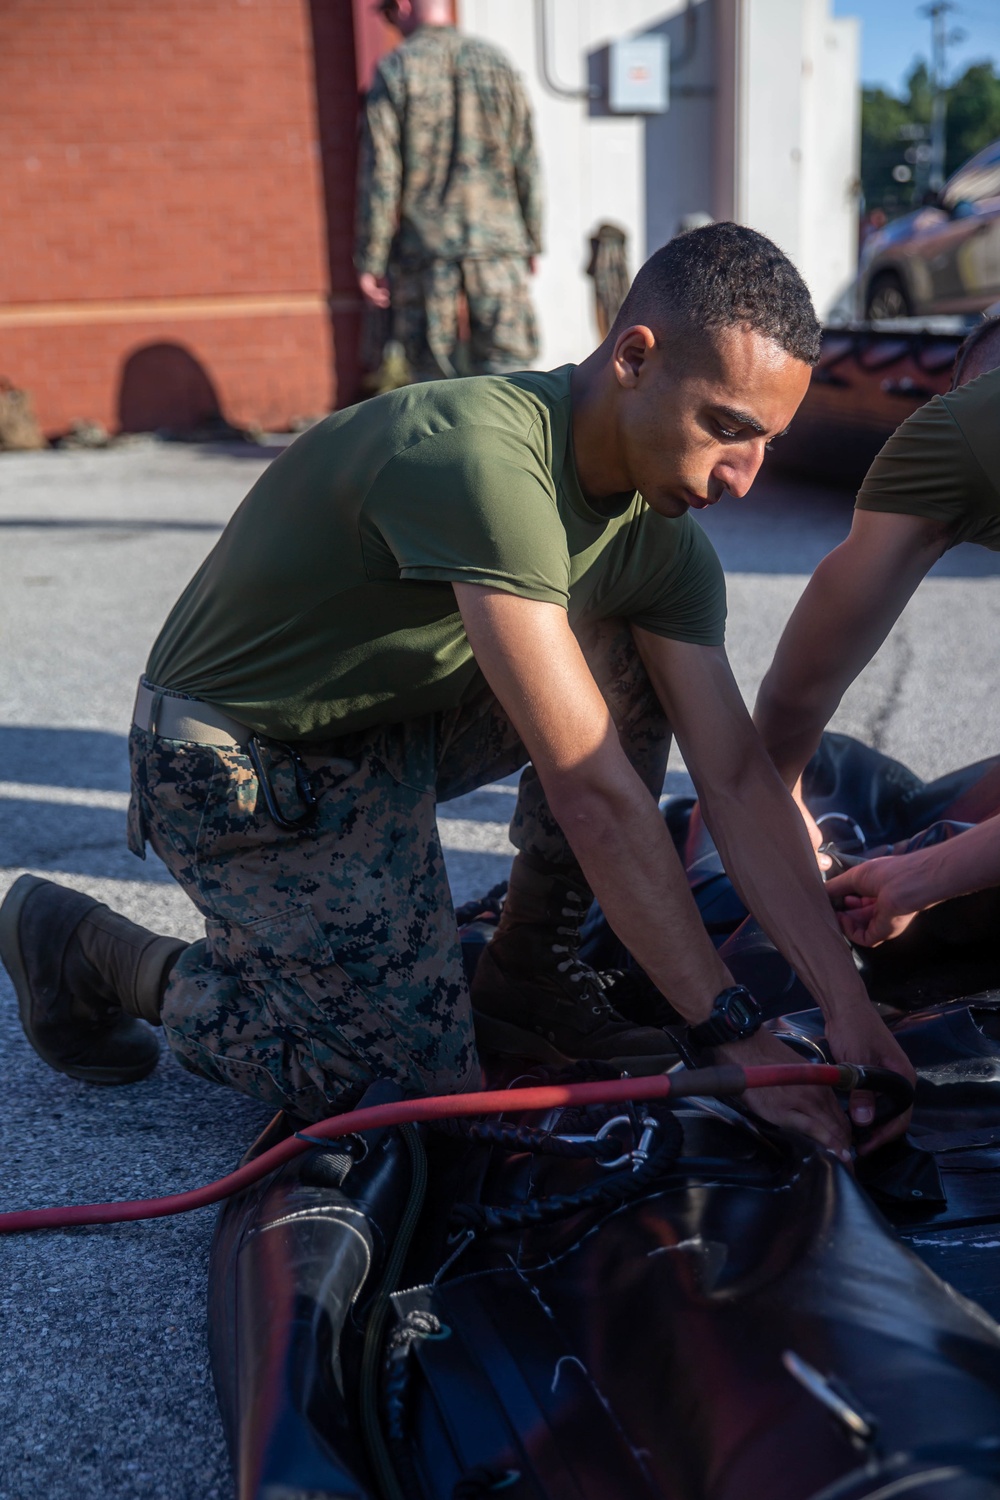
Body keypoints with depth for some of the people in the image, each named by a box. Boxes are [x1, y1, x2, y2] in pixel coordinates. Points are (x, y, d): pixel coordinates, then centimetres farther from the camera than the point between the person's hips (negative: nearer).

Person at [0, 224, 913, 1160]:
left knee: (629, 663, -7)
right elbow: (590, 787, -34)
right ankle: (87, 946, 8)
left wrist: (848, 1008, -15)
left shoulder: (663, 538, -6)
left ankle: (526, 974, 5)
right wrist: (733, 1035, -28)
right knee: (429, 1088, -7)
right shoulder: (478, 456, -32)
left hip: (400, 725, 7)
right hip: (237, 762, -7)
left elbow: (737, 778, -8)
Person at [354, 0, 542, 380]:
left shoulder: (393, 71, -2)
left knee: (434, 375, 6)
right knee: (506, 364, 2)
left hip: (424, 249, -2)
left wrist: (369, 262, -3)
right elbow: (526, 164, 7)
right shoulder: (496, 63, 7)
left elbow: (379, 174, -6)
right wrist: (531, 242, 15)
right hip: (497, 241, 2)